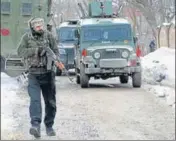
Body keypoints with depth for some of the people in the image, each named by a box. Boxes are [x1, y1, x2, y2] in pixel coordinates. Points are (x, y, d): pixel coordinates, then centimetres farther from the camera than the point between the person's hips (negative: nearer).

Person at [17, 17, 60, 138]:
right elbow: (21, 51, -10)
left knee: (50, 101, 7)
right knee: (35, 100, -16)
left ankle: (49, 126, 20)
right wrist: (36, 50, -20)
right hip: (33, 75, -1)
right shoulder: (27, 37, 1)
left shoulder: (49, 36, 2)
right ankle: (36, 126, -25)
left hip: (48, 73, 1)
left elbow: (56, 51, -1)